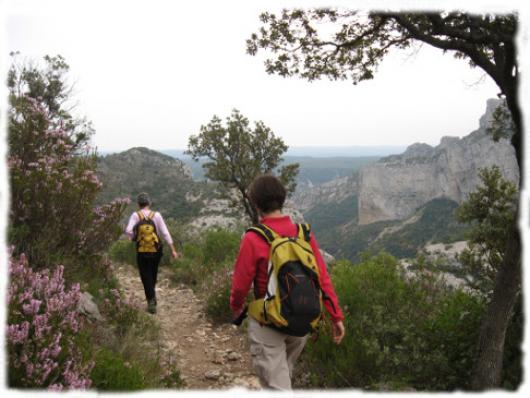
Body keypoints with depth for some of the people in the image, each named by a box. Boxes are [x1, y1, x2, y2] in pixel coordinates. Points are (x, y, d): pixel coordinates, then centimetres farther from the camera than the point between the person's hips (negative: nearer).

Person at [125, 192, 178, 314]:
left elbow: (128, 230, -20)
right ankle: (152, 295, 36)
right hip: (156, 251, 2)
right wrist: (173, 249, -5)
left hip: (142, 252, -2)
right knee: (153, 275, 22)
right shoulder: (156, 215, -5)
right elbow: (165, 233, -7)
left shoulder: (135, 215, -7)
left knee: (146, 277, 6)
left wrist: (133, 238, 2)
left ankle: (151, 301, -3)